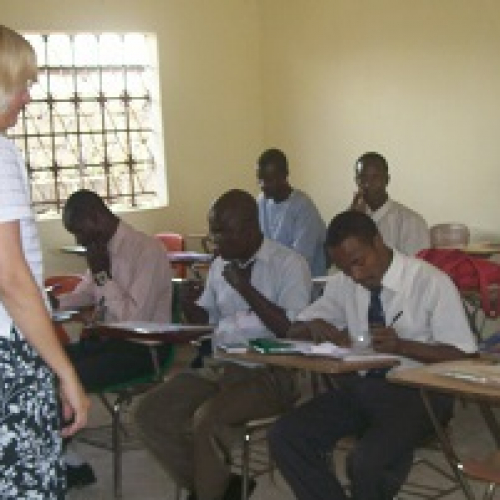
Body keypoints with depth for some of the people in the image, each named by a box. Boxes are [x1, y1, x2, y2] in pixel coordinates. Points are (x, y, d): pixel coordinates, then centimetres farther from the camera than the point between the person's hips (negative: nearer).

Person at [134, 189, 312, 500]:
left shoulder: (289, 264, -8)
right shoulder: (221, 264, 14)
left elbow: (293, 331, -19)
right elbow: (206, 320, 25)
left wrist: (245, 288, -19)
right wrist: (188, 302, 1)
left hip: (271, 373, -7)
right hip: (219, 367, 8)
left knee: (207, 419, -31)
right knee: (151, 413, -8)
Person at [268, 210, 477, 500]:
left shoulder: (432, 282, -10)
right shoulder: (343, 284, 6)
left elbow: (462, 355, -11)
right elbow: (295, 330, 15)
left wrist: (401, 345, -26)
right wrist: (316, 325, -9)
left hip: (416, 392, -6)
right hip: (358, 386, 6)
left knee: (366, 462, -32)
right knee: (285, 437, -16)